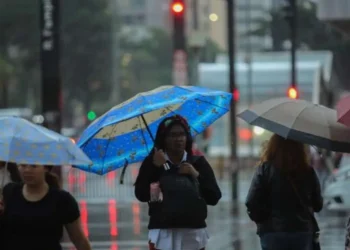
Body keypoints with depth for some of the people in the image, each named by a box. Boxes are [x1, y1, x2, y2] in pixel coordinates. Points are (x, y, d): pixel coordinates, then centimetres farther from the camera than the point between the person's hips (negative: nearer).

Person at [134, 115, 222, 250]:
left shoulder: (198, 163, 8)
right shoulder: (152, 162, 4)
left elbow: (214, 198, 2)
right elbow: (141, 195, -9)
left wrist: (196, 175, -9)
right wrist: (154, 167, -15)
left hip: (193, 233, 2)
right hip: (163, 233, -2)